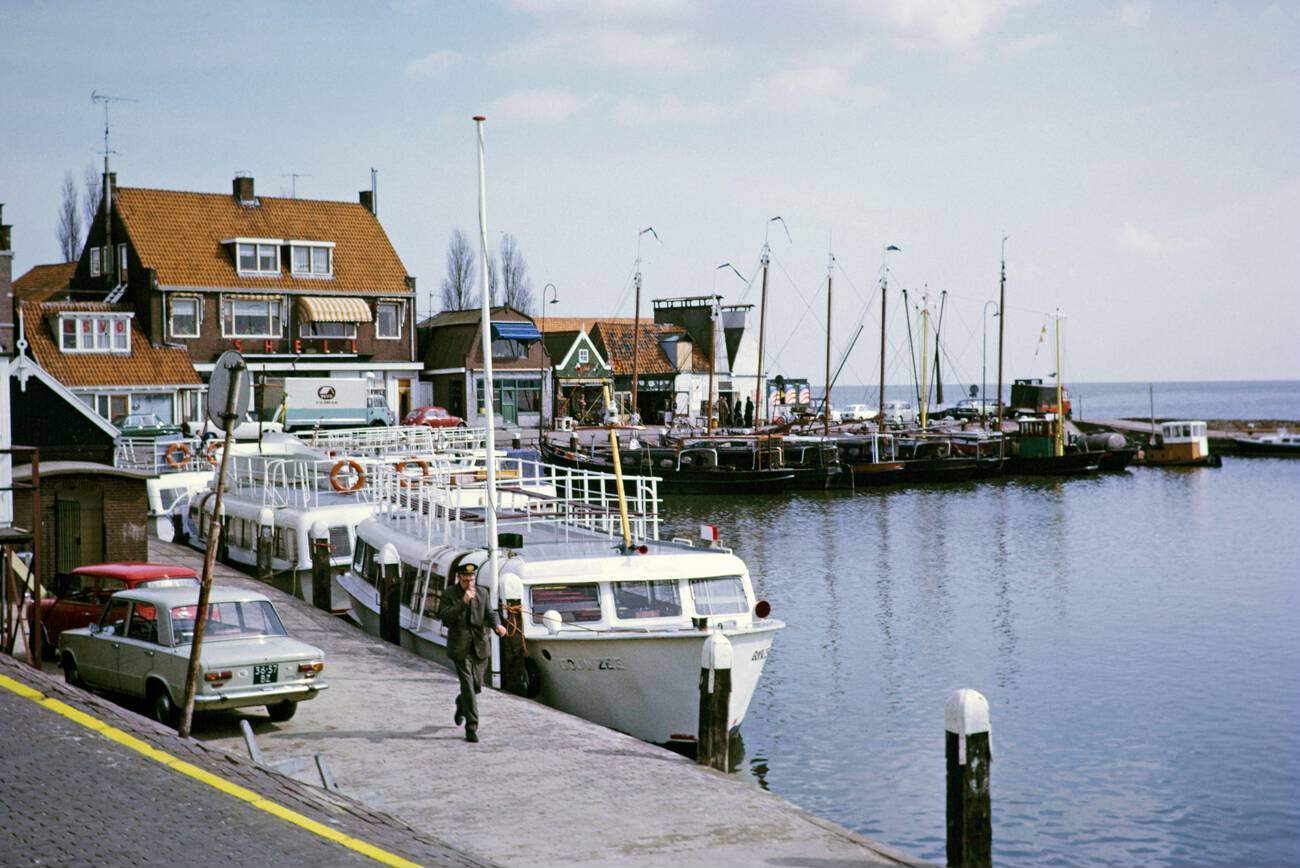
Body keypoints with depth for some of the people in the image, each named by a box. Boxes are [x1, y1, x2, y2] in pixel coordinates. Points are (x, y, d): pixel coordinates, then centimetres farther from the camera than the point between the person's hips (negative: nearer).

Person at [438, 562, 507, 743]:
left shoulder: (482, 592, 7)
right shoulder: (449, 594, -4)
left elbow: (489, 613, 7)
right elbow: (445, 618, -15)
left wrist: (497, 625, -15)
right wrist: (463, 602, -24)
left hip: (480, 647, 4)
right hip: (461, 648, -4)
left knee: (476, 685, 12)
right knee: (467, 685, -10)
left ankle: (461, 703, 46)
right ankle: (471, 728, -6)